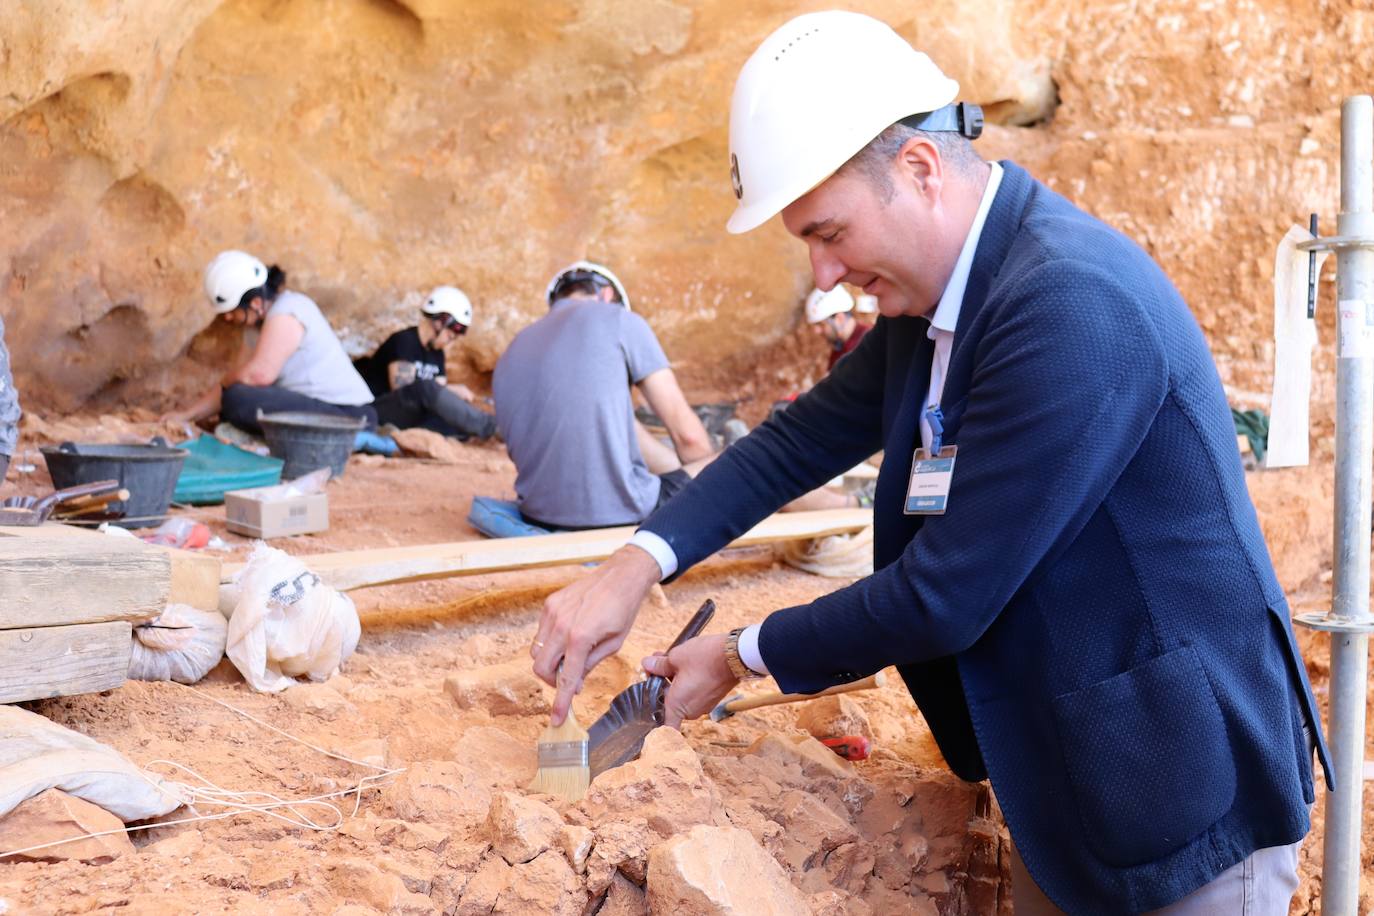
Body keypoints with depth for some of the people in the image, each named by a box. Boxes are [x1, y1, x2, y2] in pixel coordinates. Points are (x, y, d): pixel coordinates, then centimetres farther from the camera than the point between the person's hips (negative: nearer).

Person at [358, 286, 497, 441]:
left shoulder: (436, 353, 15)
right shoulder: (404, 341, -10)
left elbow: (438, 396, 9)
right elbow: (402, 389, -20)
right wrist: (453, 390, -17)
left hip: (410, 417, 8)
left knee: (463, 425, -16)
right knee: (426, 387, -36)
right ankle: (488, 426, -42)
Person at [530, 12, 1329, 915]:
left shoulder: (1071, 304, -27)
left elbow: (944, 594, -25)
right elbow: (805, 435, 10)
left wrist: (745, 657, -10)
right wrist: (636, 564, -5)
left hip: (1182, 799, -8)